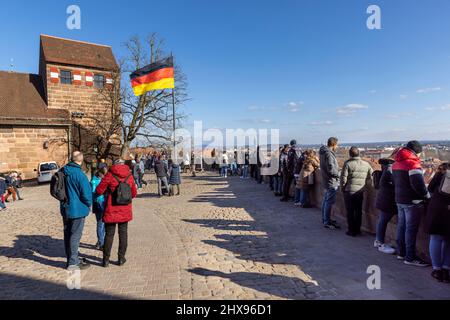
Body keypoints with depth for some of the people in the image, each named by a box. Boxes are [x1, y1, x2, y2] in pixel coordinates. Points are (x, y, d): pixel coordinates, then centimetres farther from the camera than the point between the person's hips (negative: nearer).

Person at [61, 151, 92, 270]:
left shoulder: (63, 171, 2)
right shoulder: (79, 174, -22)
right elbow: (86, 194, -19)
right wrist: (88, 205, -1)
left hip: (65, 208, 8)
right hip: (77, 209, -8)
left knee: (68, 234, 16)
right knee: (75, 235, 1)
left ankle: (72, 259, 29)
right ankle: (73, 263, 9)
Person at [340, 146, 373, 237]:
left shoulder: (348, 164, -10)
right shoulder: (366, 164, 2)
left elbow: (343, 178, -11)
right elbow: (371, 177, 7)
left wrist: (342, 188, 3)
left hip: (349, 191, -4)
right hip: (360, 191, 4)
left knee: (350, 212, 5)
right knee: (359, 211, 15)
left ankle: (352, 231, 10)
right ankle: (358, 230, 23)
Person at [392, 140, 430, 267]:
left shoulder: (396, 163, 11)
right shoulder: (413, 164, -17)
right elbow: (418, 184, -22)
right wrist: (427, 195, -8)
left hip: (400, 200, 9)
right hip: (412, 201, -9)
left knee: (401, 226, 15)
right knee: (411, 229, -2)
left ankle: (401, 252, 25)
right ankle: (410, 258, 5)